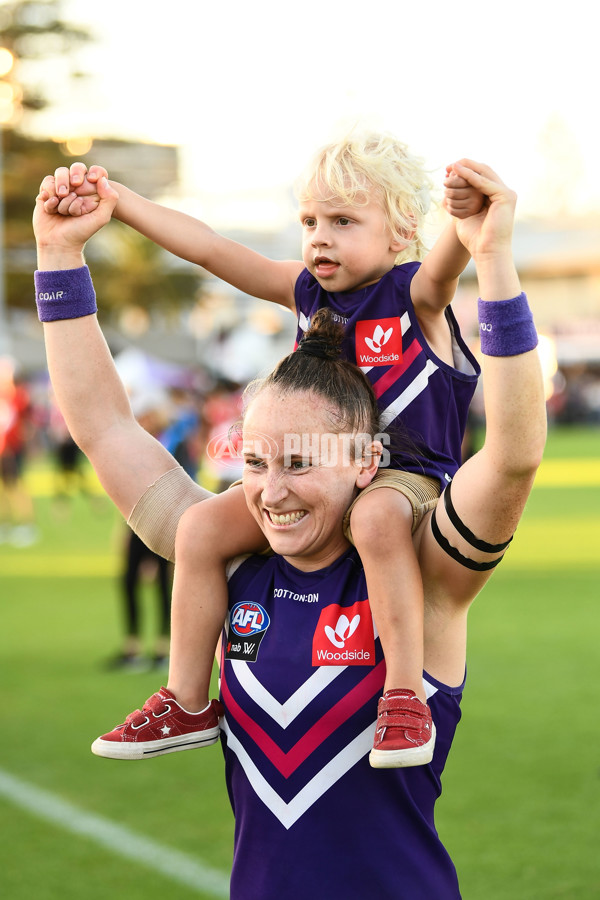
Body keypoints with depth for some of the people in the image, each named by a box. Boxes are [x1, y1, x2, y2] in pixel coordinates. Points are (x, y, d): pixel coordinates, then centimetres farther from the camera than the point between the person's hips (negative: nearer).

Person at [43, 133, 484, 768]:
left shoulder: (416, 295, -12)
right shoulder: (306, 291, 4)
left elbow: (447, 261, -36)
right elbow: (209, 250, 2)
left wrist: (471, 216, -61)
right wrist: (109, 197, -3)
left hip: (406, 473, -6)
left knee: (375, 518, -40)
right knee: (203, 526, -10)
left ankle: (405, 694, -32)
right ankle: (187, 703, 1)